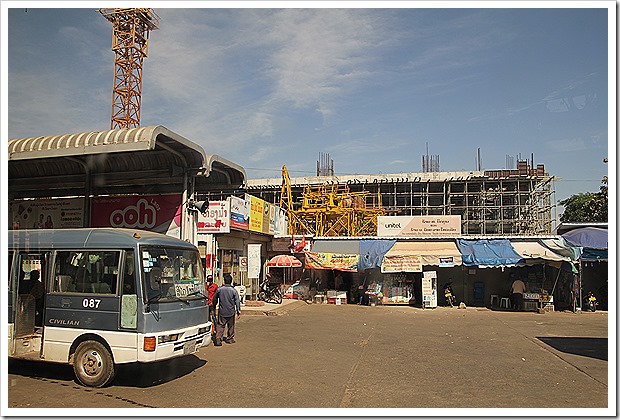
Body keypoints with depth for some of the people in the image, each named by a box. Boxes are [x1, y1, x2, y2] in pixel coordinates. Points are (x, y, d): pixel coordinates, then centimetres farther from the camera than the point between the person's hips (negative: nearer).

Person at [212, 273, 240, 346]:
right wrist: (238, 311, -5)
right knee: (231, 326, 15)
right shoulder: (233, 290, -9)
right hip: (231, 312, 0)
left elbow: (214, 299, 8)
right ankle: (230, 338, 23)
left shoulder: (219, 289, -5)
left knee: (220, 325, 5)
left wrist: (214, 305, 27)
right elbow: (237, 301, -10)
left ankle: (218, 338, -11)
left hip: (222, 311, 0)